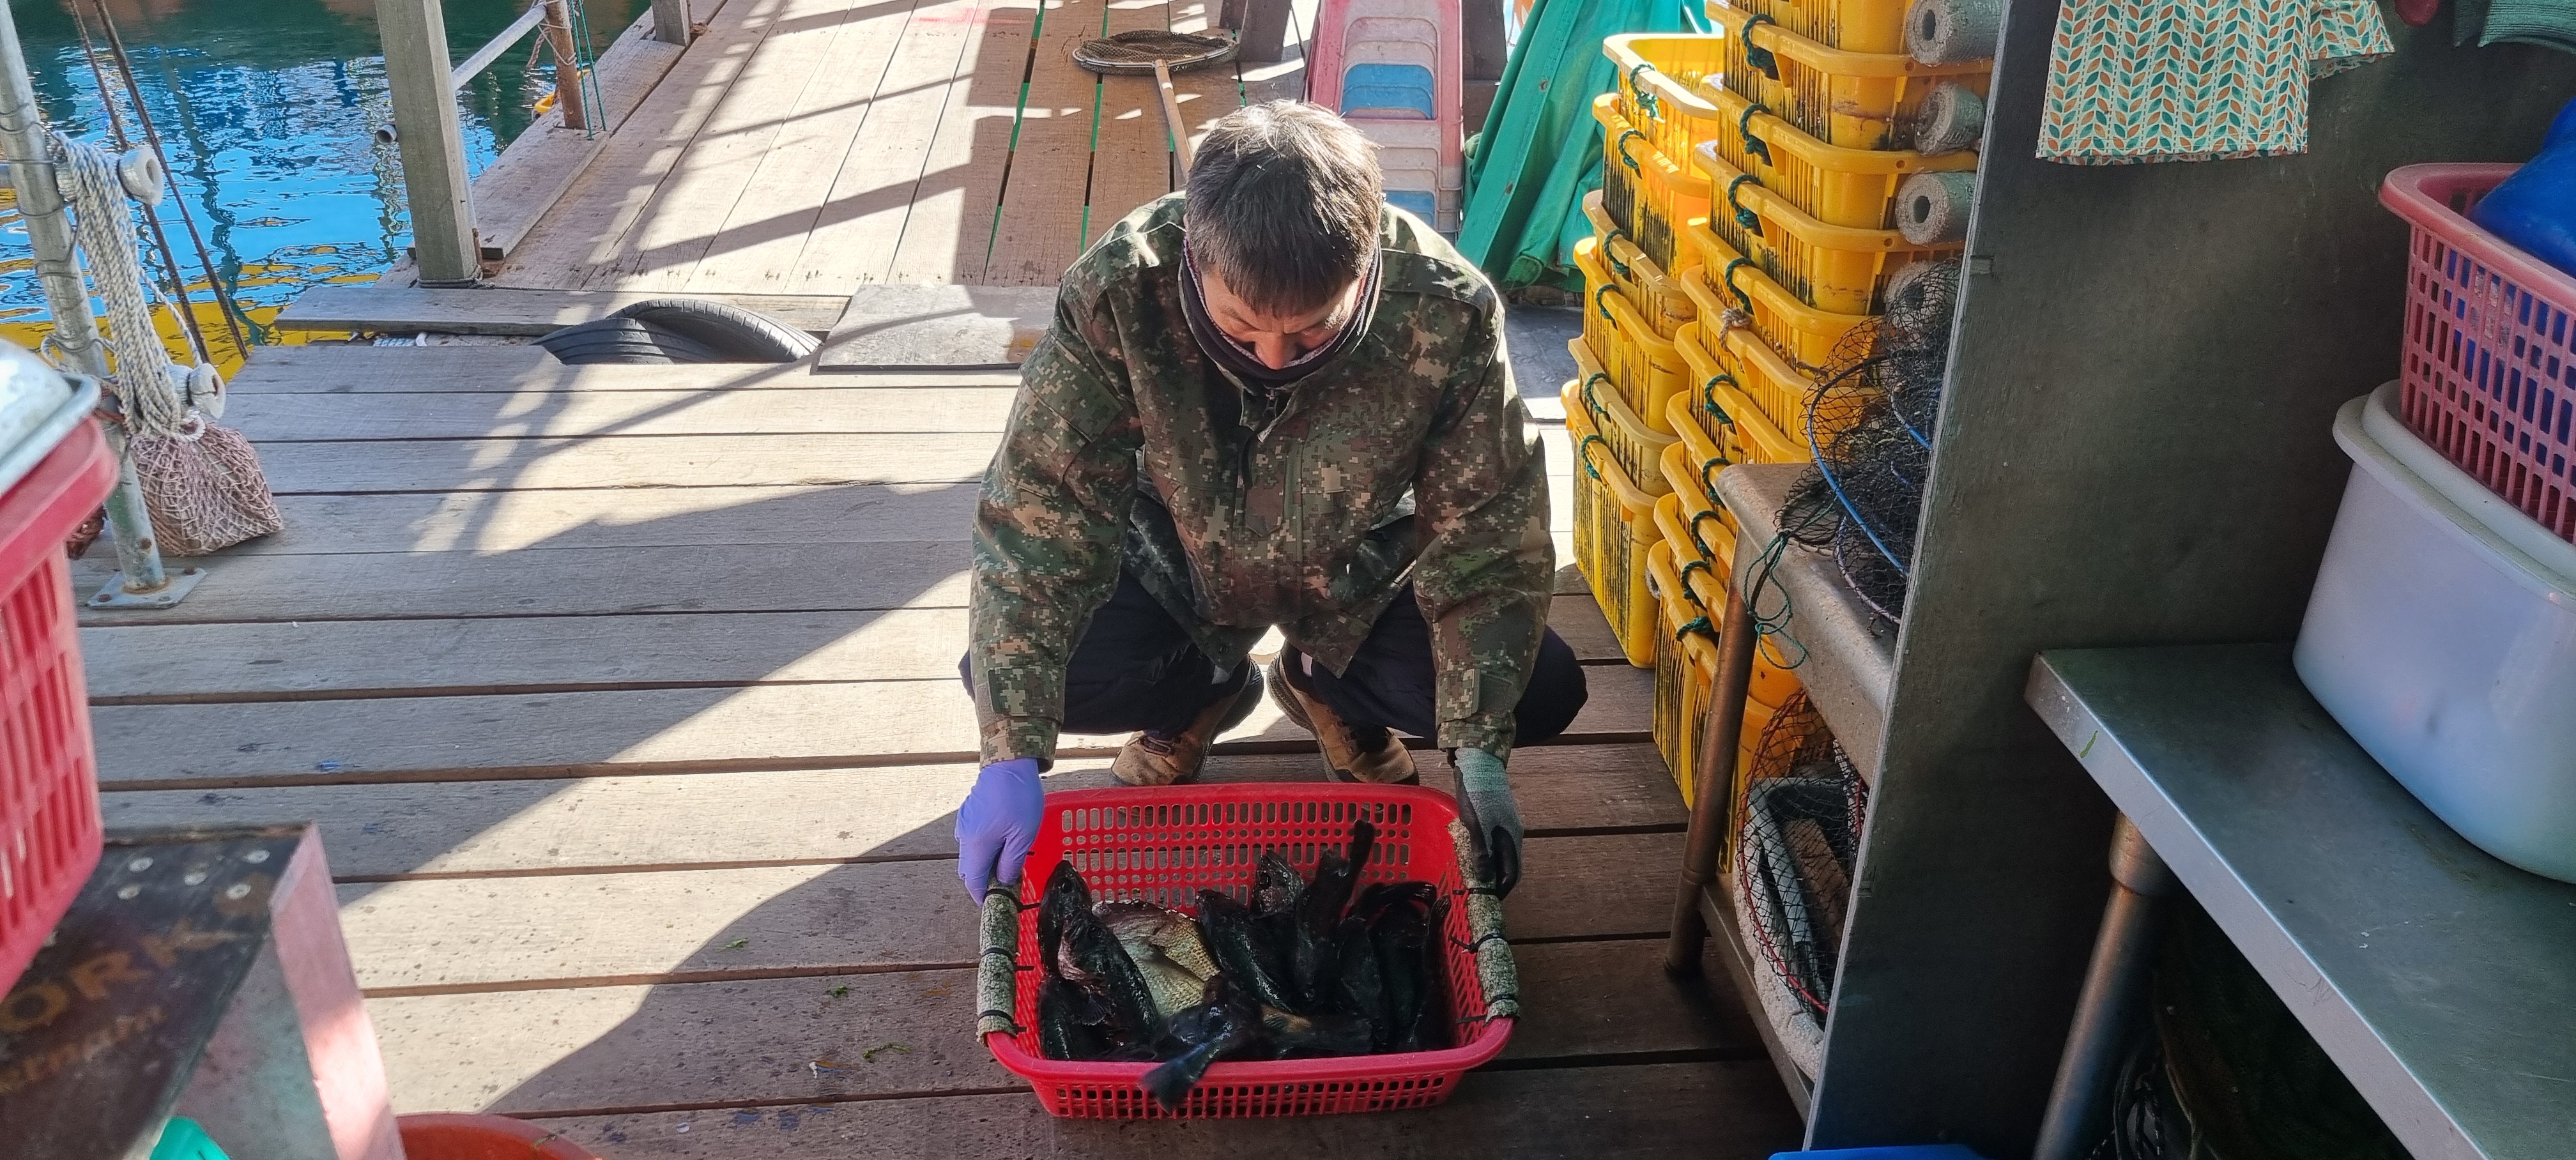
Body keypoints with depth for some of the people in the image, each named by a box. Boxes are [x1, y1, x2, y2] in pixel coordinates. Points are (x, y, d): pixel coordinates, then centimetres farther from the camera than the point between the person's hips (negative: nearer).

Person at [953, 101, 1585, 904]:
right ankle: (1202, 694, 11)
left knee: (1541, 693, -17)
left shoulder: (1446, 311, -31)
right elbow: (1039, 512, -29)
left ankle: (1329, 689, 14)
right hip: (1177, 556, 0)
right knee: (1001, 677, -22)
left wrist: (1478, 754, -28)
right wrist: (1013, 756, -36)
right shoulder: (1118, 293, -33)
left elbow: (1487, 535, -22)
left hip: (1360, 570, 1)